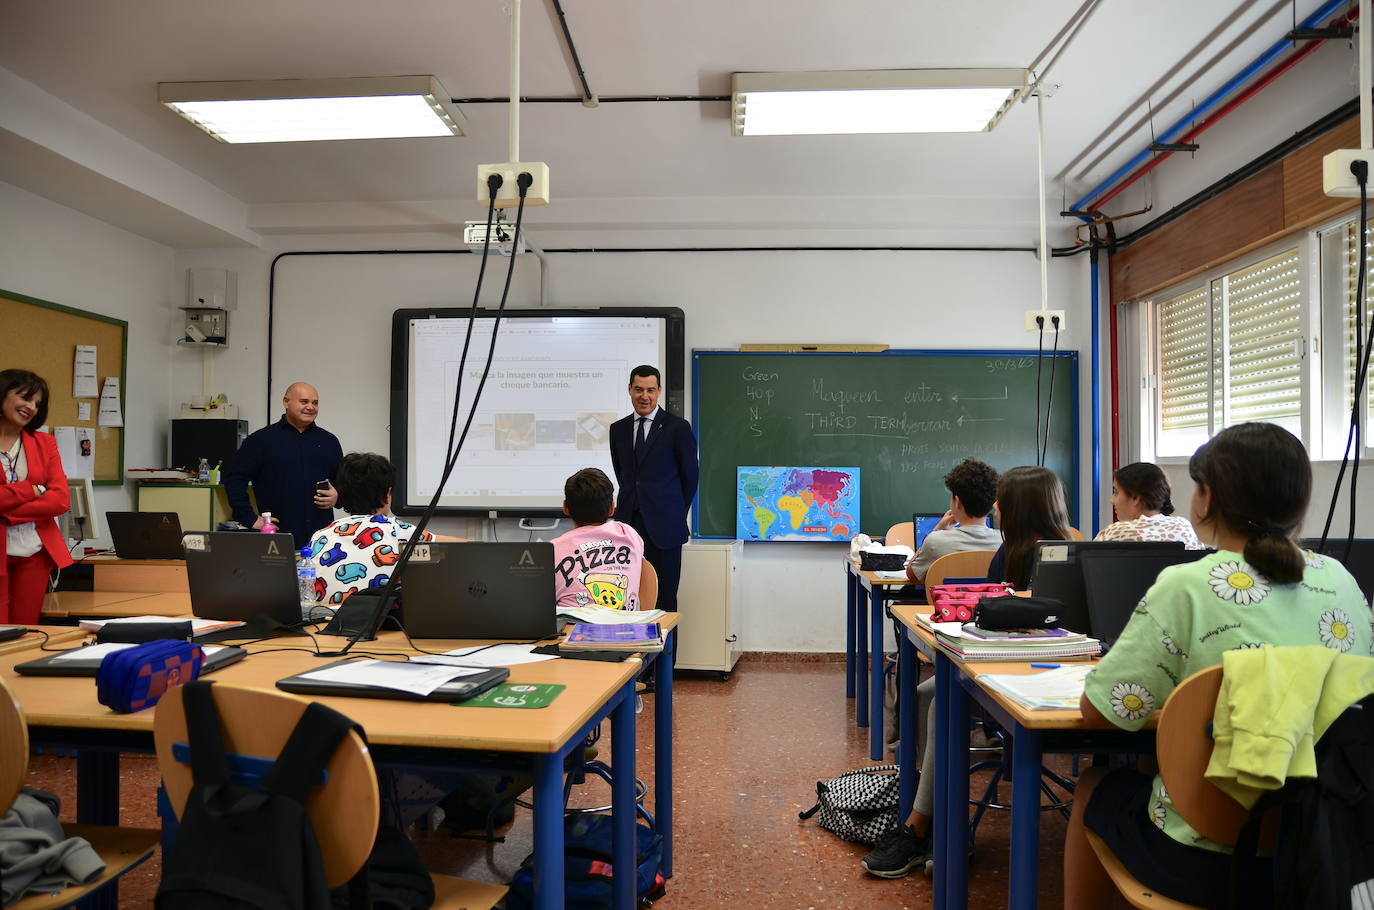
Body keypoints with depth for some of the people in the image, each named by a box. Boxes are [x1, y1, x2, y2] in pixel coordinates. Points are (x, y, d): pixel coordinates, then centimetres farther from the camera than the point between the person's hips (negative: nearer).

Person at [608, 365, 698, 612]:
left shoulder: (677, 427, -2)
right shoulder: (618, 429, 12)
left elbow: (690, 476, 5)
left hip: (663, 526, -4)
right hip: (628, 521, 4)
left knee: (663, 597, 1)